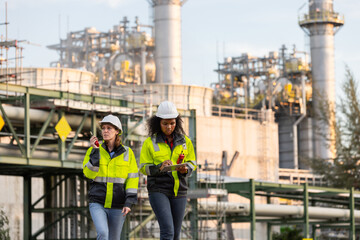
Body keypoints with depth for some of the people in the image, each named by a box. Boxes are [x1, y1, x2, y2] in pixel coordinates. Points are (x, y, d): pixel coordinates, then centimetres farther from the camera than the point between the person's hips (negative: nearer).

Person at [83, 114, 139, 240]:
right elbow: (88, 173, -8)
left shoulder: (127, 153, 3)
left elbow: (132, 179, 1)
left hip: (118, 205, 1)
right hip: (98, 203, -1)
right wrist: (95, 151, -14)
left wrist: (129, 202, -7)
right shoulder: (94, 150, 3)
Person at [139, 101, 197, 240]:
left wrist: (185, 169, -10)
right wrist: (160, 167, -19)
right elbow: (144, 168, 0)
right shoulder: (150, 143, -1)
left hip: (179, 191, 4)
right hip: (158, 190, -4)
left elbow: (192, 163, 13)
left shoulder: (184, 141, 8)